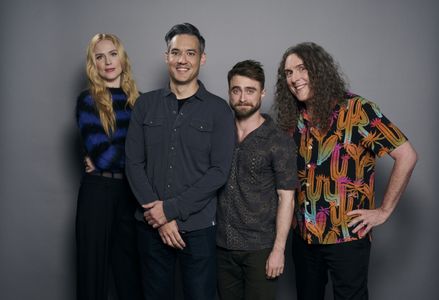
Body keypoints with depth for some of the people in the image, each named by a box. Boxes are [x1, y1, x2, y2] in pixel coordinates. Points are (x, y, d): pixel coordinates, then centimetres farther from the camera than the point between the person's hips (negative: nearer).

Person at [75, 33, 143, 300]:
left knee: (131, 267, 10)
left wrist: (112, 156, -10)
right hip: (98, 191, -3)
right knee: (95, 266, 6)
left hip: (132, 191, 3)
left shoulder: (138, 100, 9)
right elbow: (100, 153, -12)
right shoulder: (88, 100, -2)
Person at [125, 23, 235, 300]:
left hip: (198, 227, -2)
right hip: (152, 225, 2)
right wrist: (160, 216, -9)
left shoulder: (218, 109, -2)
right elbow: (134, 163, 0)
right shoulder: (146, 105, 5)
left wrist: (171, 209, -13)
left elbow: (219, 171, -9)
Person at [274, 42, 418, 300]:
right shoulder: (293, 119, 5)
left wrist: (384, 211, -12)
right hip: (304, 234, 6)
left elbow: (407, 156, -13)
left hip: (347, 235, -5)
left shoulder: (357, 110, -11)